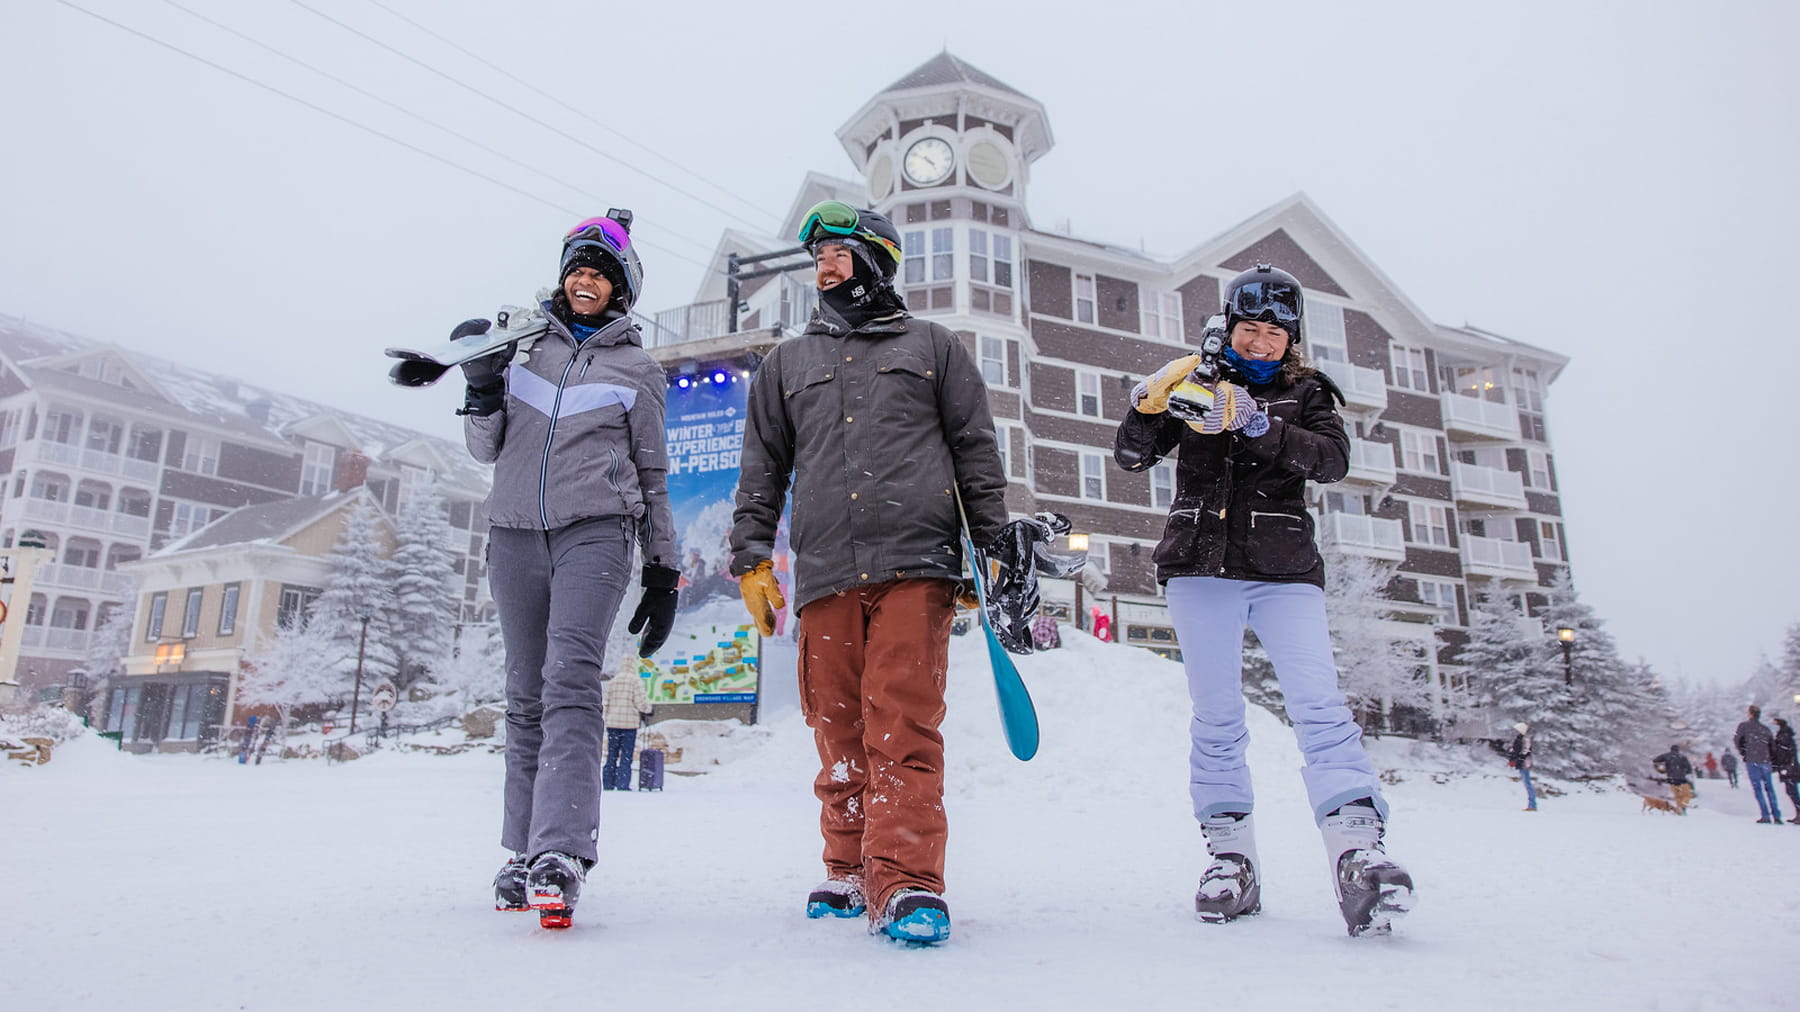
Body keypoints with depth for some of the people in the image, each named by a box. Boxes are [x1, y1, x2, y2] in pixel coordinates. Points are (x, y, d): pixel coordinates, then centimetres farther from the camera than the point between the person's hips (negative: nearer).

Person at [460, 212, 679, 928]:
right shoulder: (525, 345, 17)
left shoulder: (637, 369, 12)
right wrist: (482, 387, -4)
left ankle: (561, 855, -27)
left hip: (594, 531, -3)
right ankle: (524, 851, 12)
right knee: (527, 694, 4)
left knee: (571, 677, -20)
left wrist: (662, 571, 8)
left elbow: (652, 476, 13)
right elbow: (487, 450, 15)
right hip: (515, 533, 3)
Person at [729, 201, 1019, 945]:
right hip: (824, 573, 3)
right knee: (839, 735, 4)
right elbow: (762, 470, 20)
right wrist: (752, 558, 9)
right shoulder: (787, 363, 23)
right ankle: (851, 872, 17)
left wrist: (994, 550, 5)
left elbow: (977, 455, 13)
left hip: (915, 564, -3)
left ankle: (907, 884, -10)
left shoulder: (933, 347, 17)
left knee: (904, 727, -12)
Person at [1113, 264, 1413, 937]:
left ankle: (1358, 854, -20)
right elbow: (1131, 456, 5)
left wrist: (1258, 427, -19)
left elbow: (1333, 459, -5)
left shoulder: (1307, 393, 14)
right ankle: (1230, 857, 6)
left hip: (1285, 572, 0)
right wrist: (1151, 402, -15)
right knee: (1216, 716, 0)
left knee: (1319, 702, -15)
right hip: (1201, 568, 0)